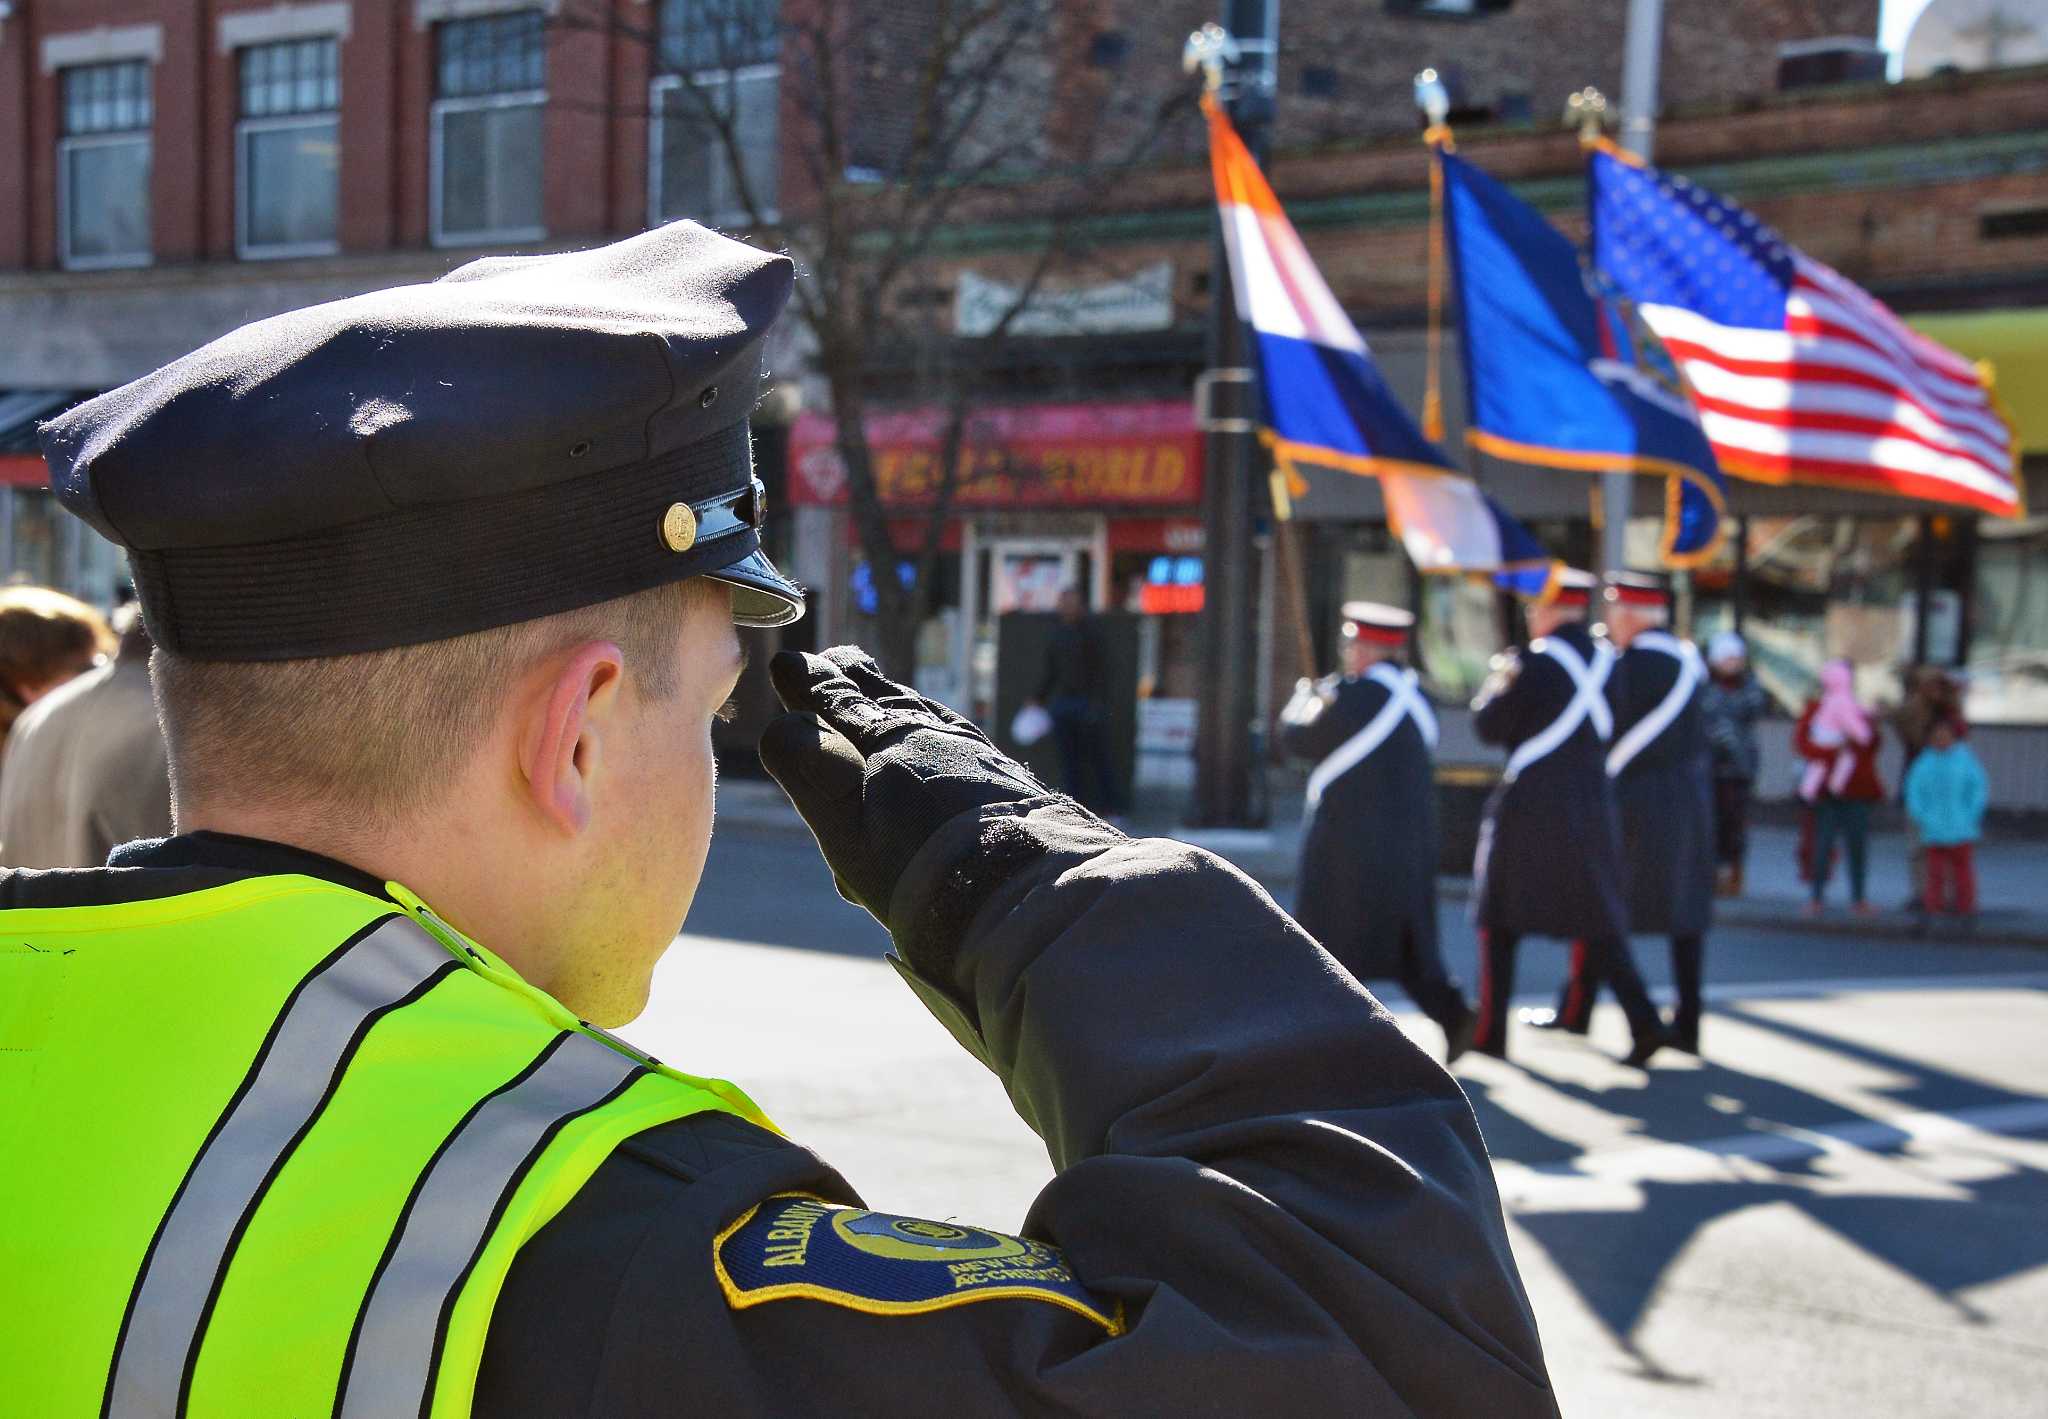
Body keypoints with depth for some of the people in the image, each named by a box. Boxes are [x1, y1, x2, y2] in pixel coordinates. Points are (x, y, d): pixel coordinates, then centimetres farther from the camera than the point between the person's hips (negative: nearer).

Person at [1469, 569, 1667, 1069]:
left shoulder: (1533, 664, -13)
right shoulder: (1607, 660, 7)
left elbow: (1489, 725, -7)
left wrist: (1497, 681, 10)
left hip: (1530, 807, -5)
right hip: (1593, 810, 5)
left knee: (1500, 919, 8)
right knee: (1597, 923, 10)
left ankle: (1491, 1032, 10)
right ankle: (1644, 1022, -5)